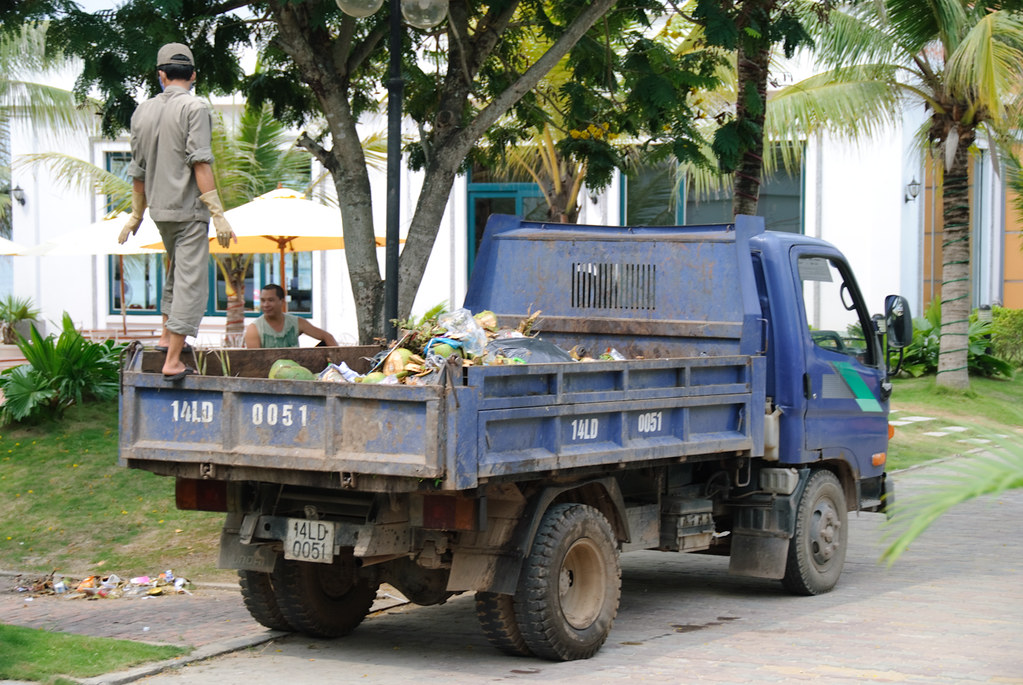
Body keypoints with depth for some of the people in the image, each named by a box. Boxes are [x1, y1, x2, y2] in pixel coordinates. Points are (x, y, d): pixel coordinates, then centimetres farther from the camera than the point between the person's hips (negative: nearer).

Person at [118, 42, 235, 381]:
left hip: (160, 207, 7)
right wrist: (218, 214, -17)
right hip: (188, 207, -7)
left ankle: (167, 335, 30)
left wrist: (136, 214, 26)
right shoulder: (194, 108, -10)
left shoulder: (143, 111, 8)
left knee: (177, 269, 28)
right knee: (191, 281, -5)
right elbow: (200, 163, -17)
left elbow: (138, 170, 14)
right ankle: (173, 361, -10)